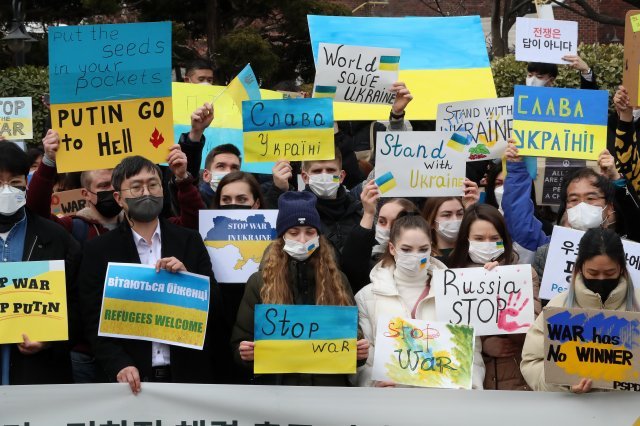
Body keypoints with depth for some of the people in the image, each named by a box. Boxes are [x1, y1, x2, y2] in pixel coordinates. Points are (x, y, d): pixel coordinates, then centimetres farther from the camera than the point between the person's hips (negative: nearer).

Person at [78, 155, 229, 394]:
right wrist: (120, 365, -15)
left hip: (188, 374, 1)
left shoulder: (189, 242, 7)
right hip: (133, 380, -1)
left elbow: (215, 308, 5)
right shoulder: (99, 250, 2)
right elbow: (94, 321, -1)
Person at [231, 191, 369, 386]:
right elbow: (239, 344, 2)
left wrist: (359, 352, -9)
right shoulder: (260, 282, 1)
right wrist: (245, 353, -19)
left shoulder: (337, 280, 7)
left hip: (329, 386, 1)